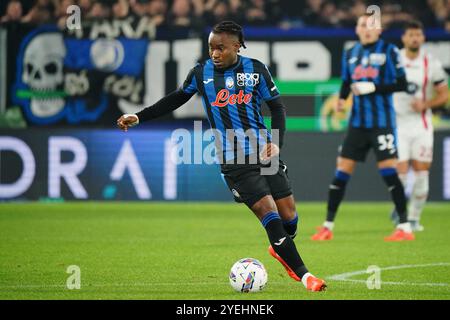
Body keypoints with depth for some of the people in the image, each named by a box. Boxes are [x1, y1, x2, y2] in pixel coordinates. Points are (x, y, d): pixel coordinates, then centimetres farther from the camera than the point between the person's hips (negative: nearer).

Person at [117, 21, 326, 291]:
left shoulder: (256, 69, 1)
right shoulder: (201, 73, 2)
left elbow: (277, 106, 8)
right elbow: (177, 99, 17)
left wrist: (276, 142, -6)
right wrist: (139, 117, 15)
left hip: (265, 151, 2)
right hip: (233, 161, -2)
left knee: (289, 215, 2)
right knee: (269, 213, -15)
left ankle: (280, 250, 37)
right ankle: (302, 274, -6)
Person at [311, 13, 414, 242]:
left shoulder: (389, 51, -3)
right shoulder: (350, 54, 11)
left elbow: (402, 84, -6)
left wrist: (374, 88, -16)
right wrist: (341, 99, -1)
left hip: (382, 122, -5)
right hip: (357, 122, 5)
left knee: (388, 170, -11)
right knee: (342, 170, 3)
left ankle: (404, 227, -4)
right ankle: (328, 226, 11)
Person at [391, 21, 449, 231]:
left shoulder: (431, 64, -1)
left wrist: (426, 104, -13)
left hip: (421, 125, 1)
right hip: (397, 124, -1)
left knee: (421, 173, -3)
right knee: (401, 172, -8)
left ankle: (414, 218, 10)